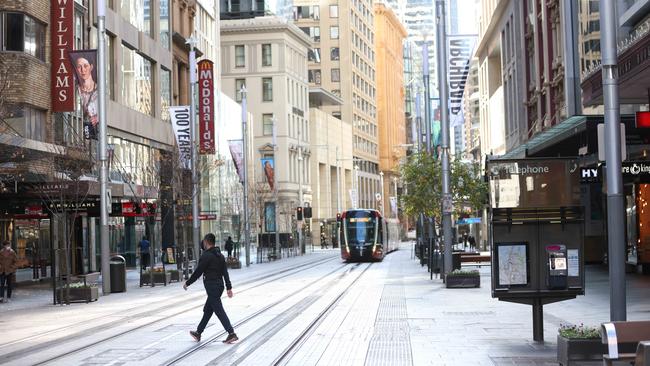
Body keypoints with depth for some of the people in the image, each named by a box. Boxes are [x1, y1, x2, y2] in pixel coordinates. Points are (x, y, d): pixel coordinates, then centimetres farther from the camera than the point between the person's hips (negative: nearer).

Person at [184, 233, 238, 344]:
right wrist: (229, 288, 7)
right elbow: (225, 273, 8)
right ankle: (198, 333, 29)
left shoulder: (206, 256, -14)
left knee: (219, 310, -9)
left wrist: (187, 283, 1)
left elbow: (198, 272, -11)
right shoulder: (220, 255, 11)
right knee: (207, 310, 18)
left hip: (211, 286, -9)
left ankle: (232, 334, -16)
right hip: (219, 285, 9)